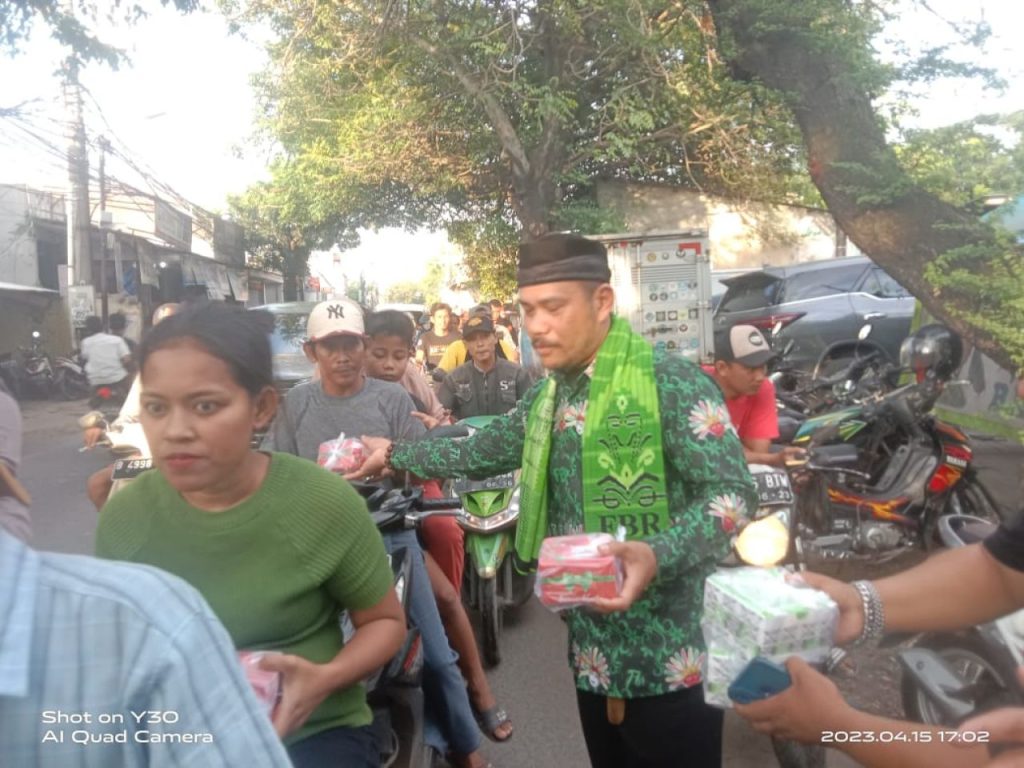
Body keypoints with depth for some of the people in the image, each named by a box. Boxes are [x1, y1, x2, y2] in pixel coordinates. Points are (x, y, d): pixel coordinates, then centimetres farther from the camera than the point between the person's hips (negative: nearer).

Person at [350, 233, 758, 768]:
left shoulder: (670, 381, -17)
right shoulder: (549, 395, 8)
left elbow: (732, 493, -20)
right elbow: (483, 452, 20)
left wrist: (657, 555, -36)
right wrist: (395, 454, 18)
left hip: (670, 656, -7)